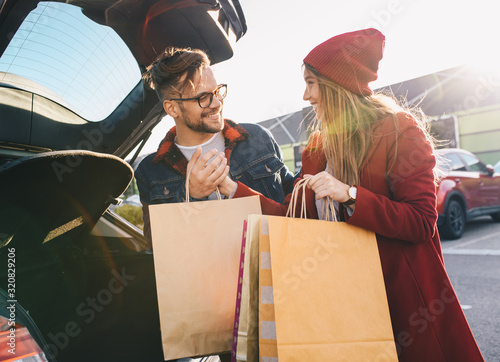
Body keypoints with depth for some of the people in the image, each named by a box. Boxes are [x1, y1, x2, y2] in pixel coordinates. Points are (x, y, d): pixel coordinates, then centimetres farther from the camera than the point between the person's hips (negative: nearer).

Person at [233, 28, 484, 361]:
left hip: (403, 291, -5)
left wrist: (350, 195, -26)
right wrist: (233, 189, -2)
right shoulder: (318, 147, 7)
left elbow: (422, 222, -16)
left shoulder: (398, 131, -11)